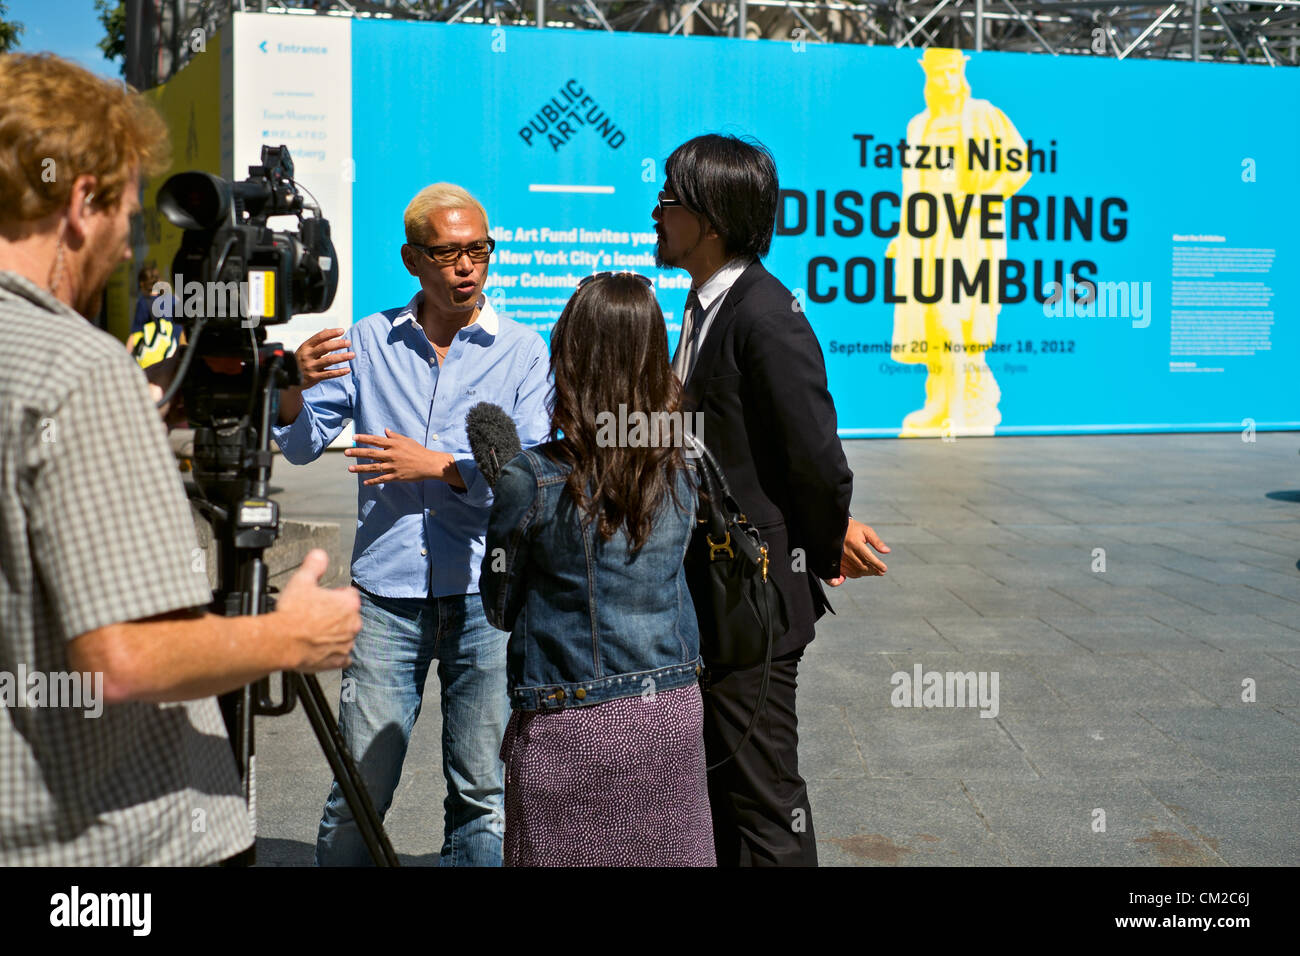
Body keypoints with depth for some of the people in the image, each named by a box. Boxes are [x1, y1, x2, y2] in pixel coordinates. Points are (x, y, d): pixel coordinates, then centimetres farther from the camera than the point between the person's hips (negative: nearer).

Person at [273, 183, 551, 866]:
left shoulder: (522, 350, 5)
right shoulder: (370, 341, 10)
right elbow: (302, 445, 6)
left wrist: (439, 466, -14)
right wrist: (294, 387, -13)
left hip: (486, 593, -1)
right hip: (388, 590, 1)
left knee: (483, 792, 6)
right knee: (359, 790, 2)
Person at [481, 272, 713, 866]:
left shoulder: (533, 481, -15)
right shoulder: (679, 469, -3)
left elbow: (499, 609, -3)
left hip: (571, 728, -4)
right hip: (672, 712, 4)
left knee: (567, 856, 11)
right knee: (666, 852, 16)